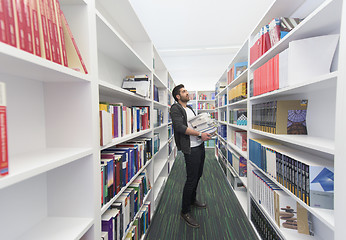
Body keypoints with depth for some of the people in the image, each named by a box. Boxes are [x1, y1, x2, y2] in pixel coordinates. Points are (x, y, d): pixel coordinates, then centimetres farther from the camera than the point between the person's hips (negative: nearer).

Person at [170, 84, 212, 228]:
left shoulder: (189, 108, 18)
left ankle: (192, 200, 41)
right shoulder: (175, 109, -9)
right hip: (191, 149, -9)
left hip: (200, 146, 9)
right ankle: (185, 211, 15)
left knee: (198, 175, 19)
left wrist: (206, 132, 5)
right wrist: (200, 134, -24)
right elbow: (180, 127, -22)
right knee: (191, 179, -3)